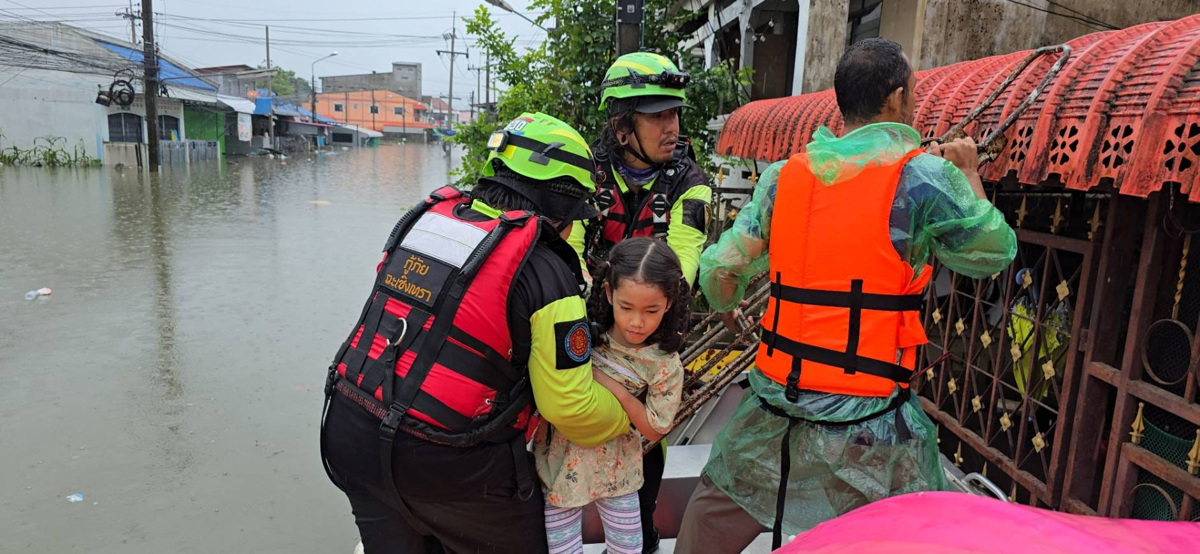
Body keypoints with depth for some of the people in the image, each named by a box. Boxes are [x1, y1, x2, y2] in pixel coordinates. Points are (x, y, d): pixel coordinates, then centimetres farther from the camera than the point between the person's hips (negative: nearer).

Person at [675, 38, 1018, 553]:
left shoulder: (783, 175, 1)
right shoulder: (922, 176, -9)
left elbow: (720, 270, 2)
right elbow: (993, 251, 5)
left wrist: (728, 310, 24)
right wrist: (968, 173, 20)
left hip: (776, 395, 4)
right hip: (866, 415, -3)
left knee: (715, 509, 25)